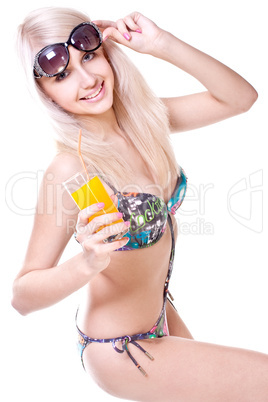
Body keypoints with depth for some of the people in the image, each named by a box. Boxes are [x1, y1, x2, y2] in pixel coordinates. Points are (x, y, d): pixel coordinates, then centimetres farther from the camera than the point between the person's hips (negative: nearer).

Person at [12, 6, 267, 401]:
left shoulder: (143, 118, -9)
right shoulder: (69, 170, -28)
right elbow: (23, 296, -22)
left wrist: (164, 45, -20)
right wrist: (88, 263, -41)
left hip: (158, 314, 7)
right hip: (120, 350, -7)